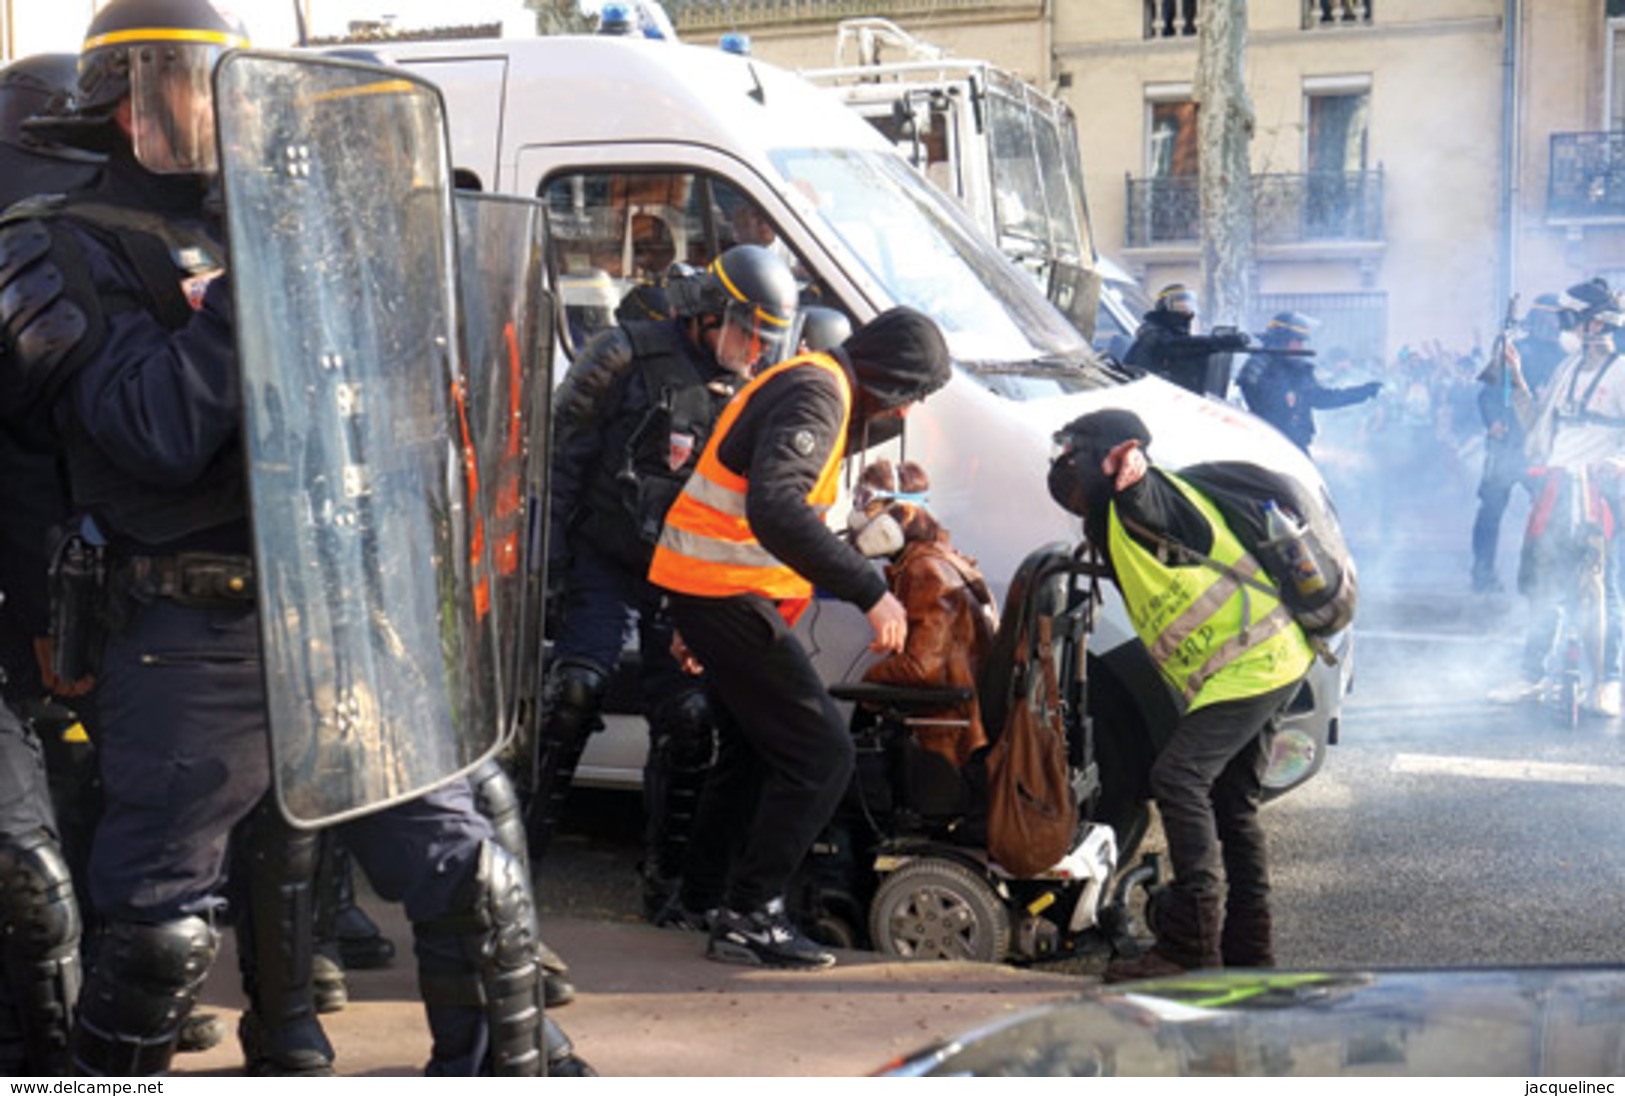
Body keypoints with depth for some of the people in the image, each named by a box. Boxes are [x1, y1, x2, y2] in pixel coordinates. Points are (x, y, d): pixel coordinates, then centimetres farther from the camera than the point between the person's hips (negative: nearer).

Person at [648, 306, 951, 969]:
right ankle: (749, 916, -5)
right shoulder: (817, 393, -16)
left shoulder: (808, 386, 18)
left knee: (754, 747, 21)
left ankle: (700, 896, 32)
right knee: (821, 752, -10)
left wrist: (696, 619, 30)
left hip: (712, 589, 11)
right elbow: (775, 510, -33)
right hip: (727, 591, -11)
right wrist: (871, 592, -34)